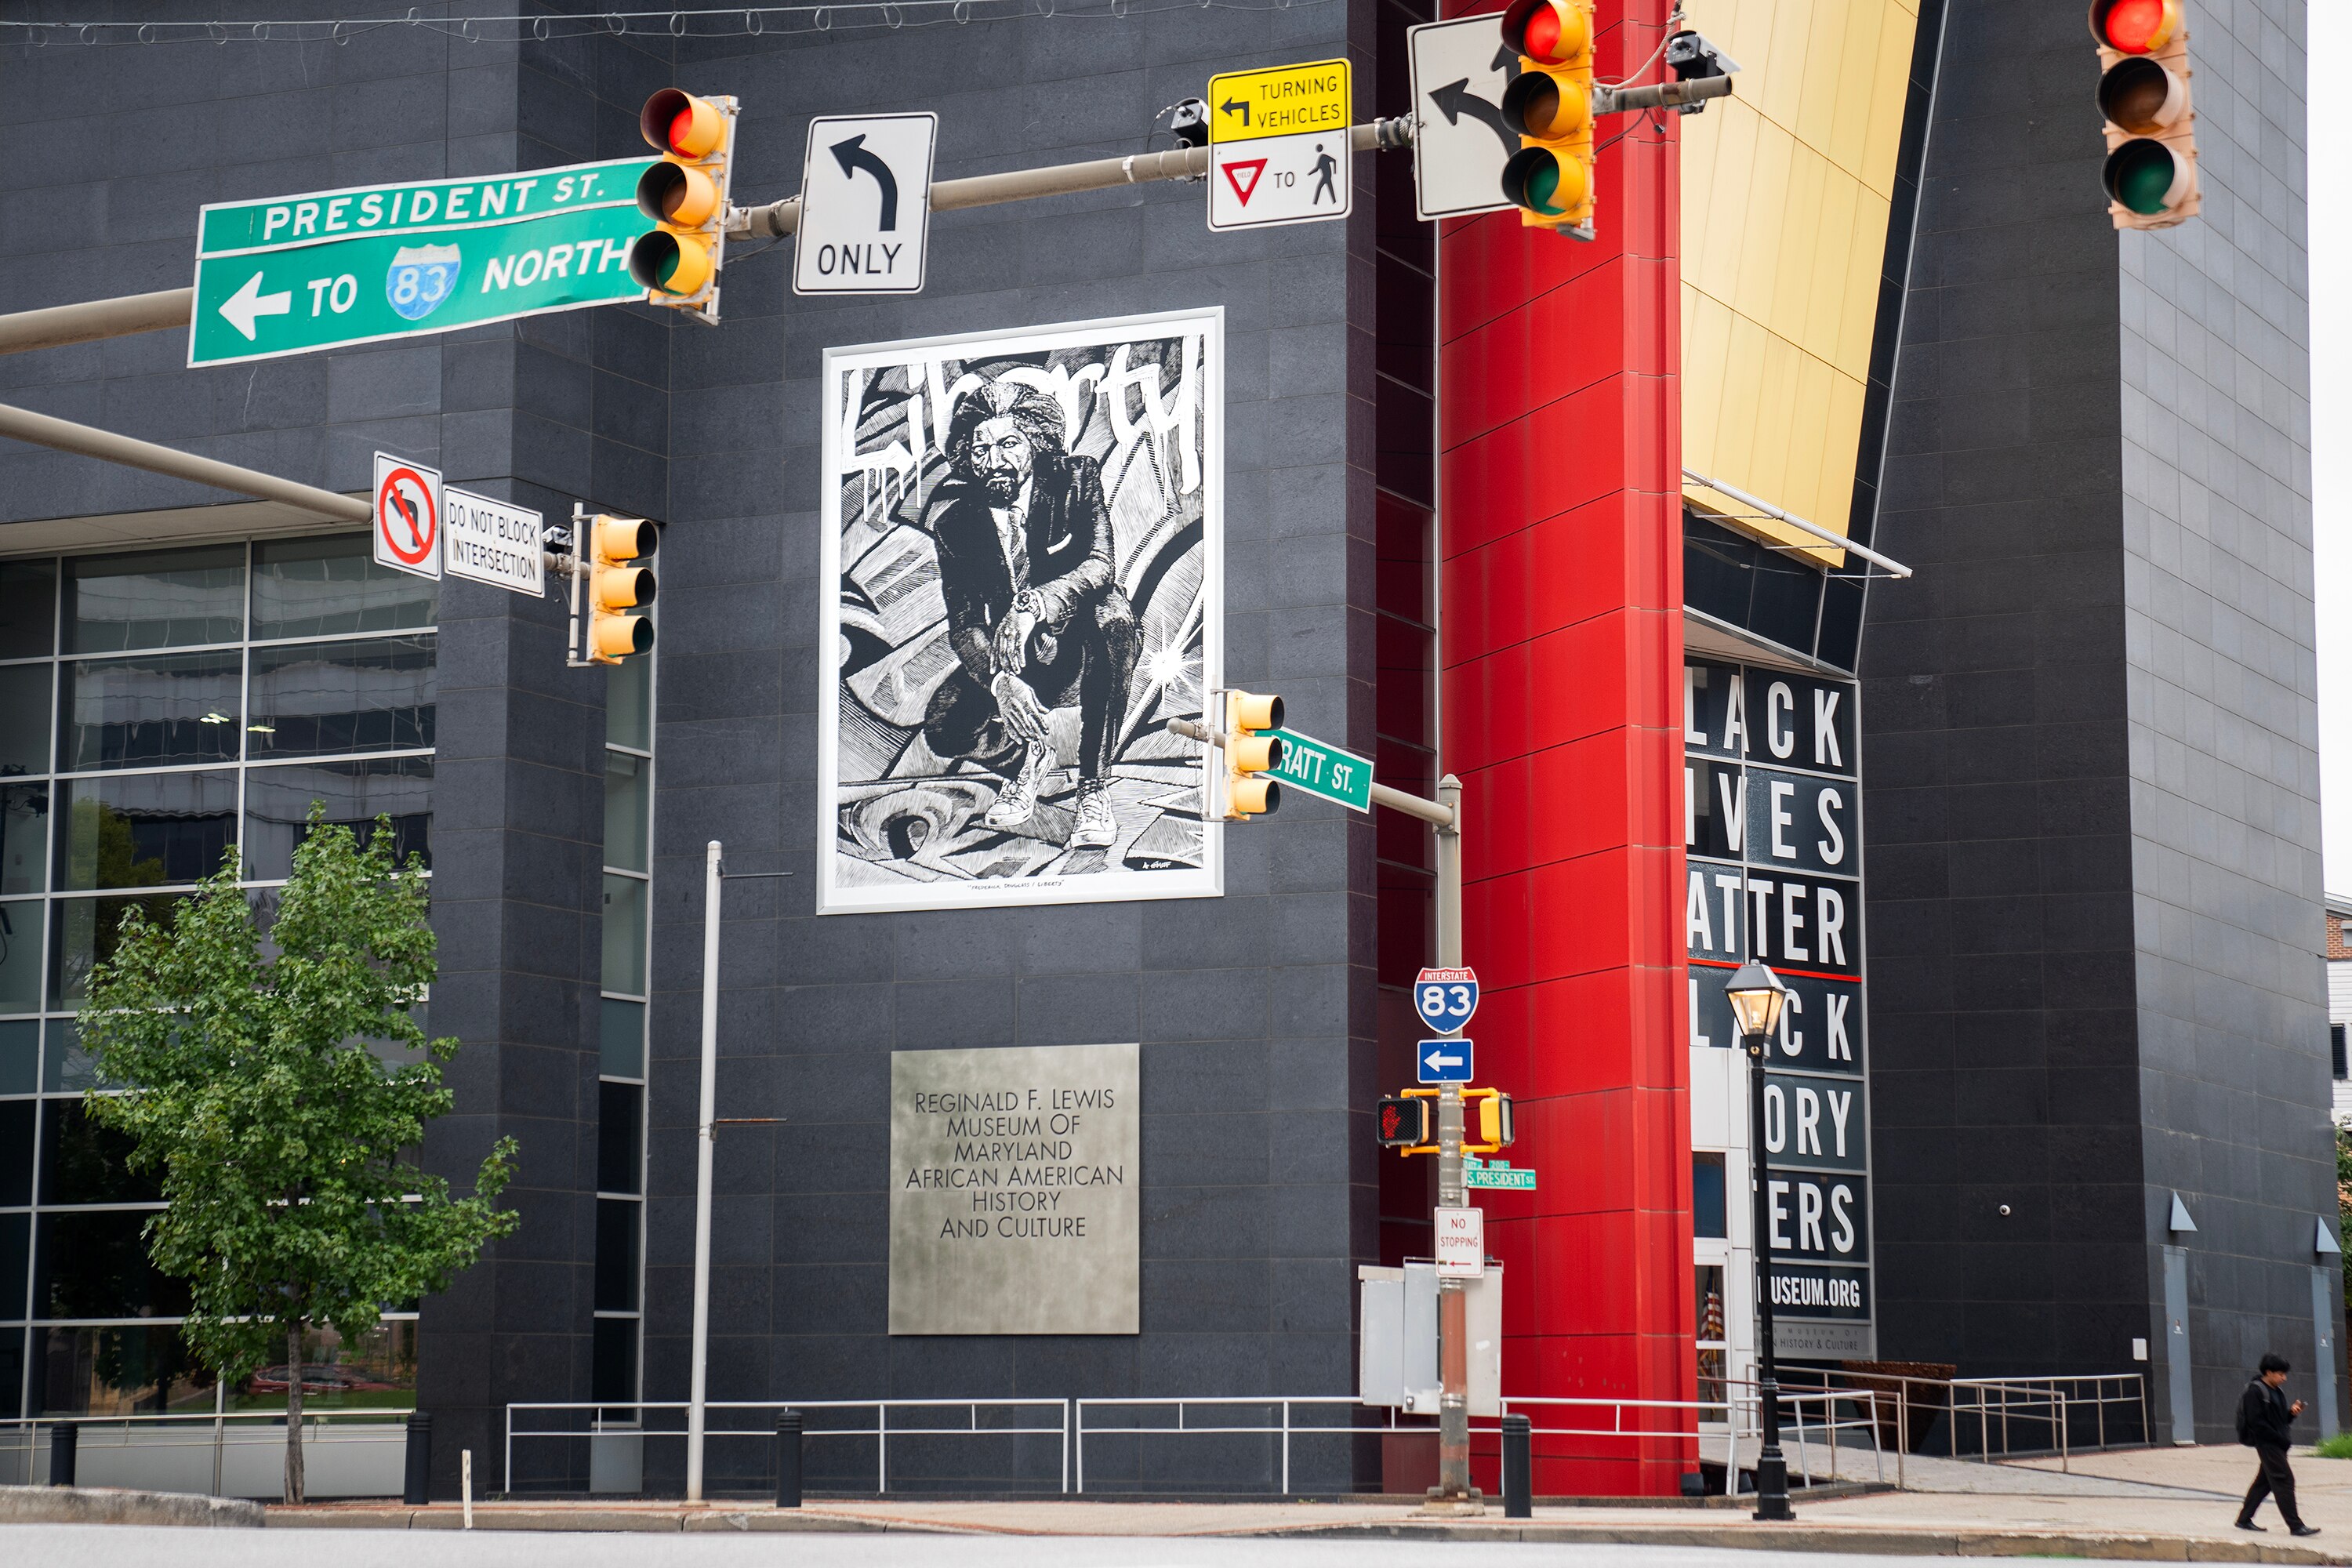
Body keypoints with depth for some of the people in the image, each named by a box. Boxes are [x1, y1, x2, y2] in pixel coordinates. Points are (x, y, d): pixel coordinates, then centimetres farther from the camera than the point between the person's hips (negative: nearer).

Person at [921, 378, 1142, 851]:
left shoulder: (1076, 478, -13)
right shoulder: (954, 515, -9)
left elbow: (1100, 565, -27)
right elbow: (962, 622, -13)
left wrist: (1036, 604, -47)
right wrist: (998, 680, -35)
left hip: (1076, 649, -2)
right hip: (1007, 658, 2)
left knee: (1112, 617, -37)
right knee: (944, 728, -25)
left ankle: (1095, 786, -25)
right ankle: (1026, 758, 13)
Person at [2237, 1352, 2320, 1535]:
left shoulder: (2275, 1391, 16)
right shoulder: (2255, 1392, -13)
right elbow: (2256, 1422, -19)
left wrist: (2292, 1412, 0)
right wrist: (2280, 1438, -18)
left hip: (2277, 1444, 10)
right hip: (2267, 1443, -10)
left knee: (2264, 1481, 14)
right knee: (2284, 1480, -12)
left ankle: (2244, 1519, 23)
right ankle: (2295, 1525, -13)